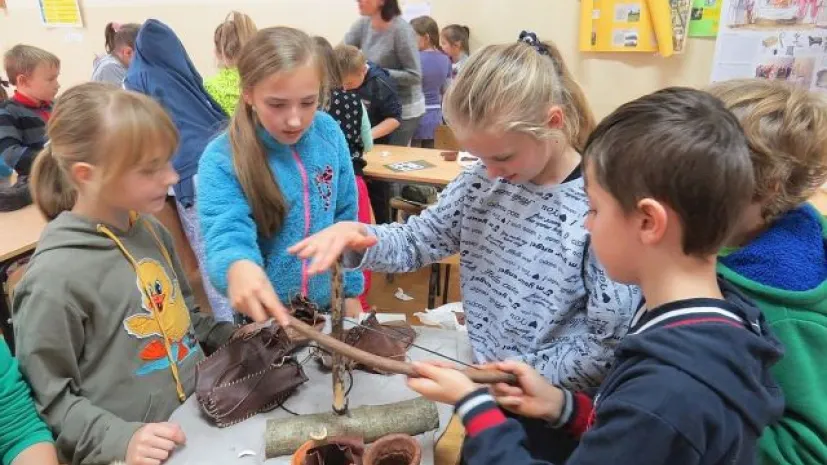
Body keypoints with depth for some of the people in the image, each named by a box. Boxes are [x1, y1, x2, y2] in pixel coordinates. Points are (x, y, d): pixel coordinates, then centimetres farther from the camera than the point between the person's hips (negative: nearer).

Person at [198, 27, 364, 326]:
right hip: (263, 316, -3)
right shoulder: (221, 159, -19)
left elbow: (345, 218, 1)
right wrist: (238, 267, -54)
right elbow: (226, 234, -31)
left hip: (328, 307, 3)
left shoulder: (329, 133, -9)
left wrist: (350, 291, 5)